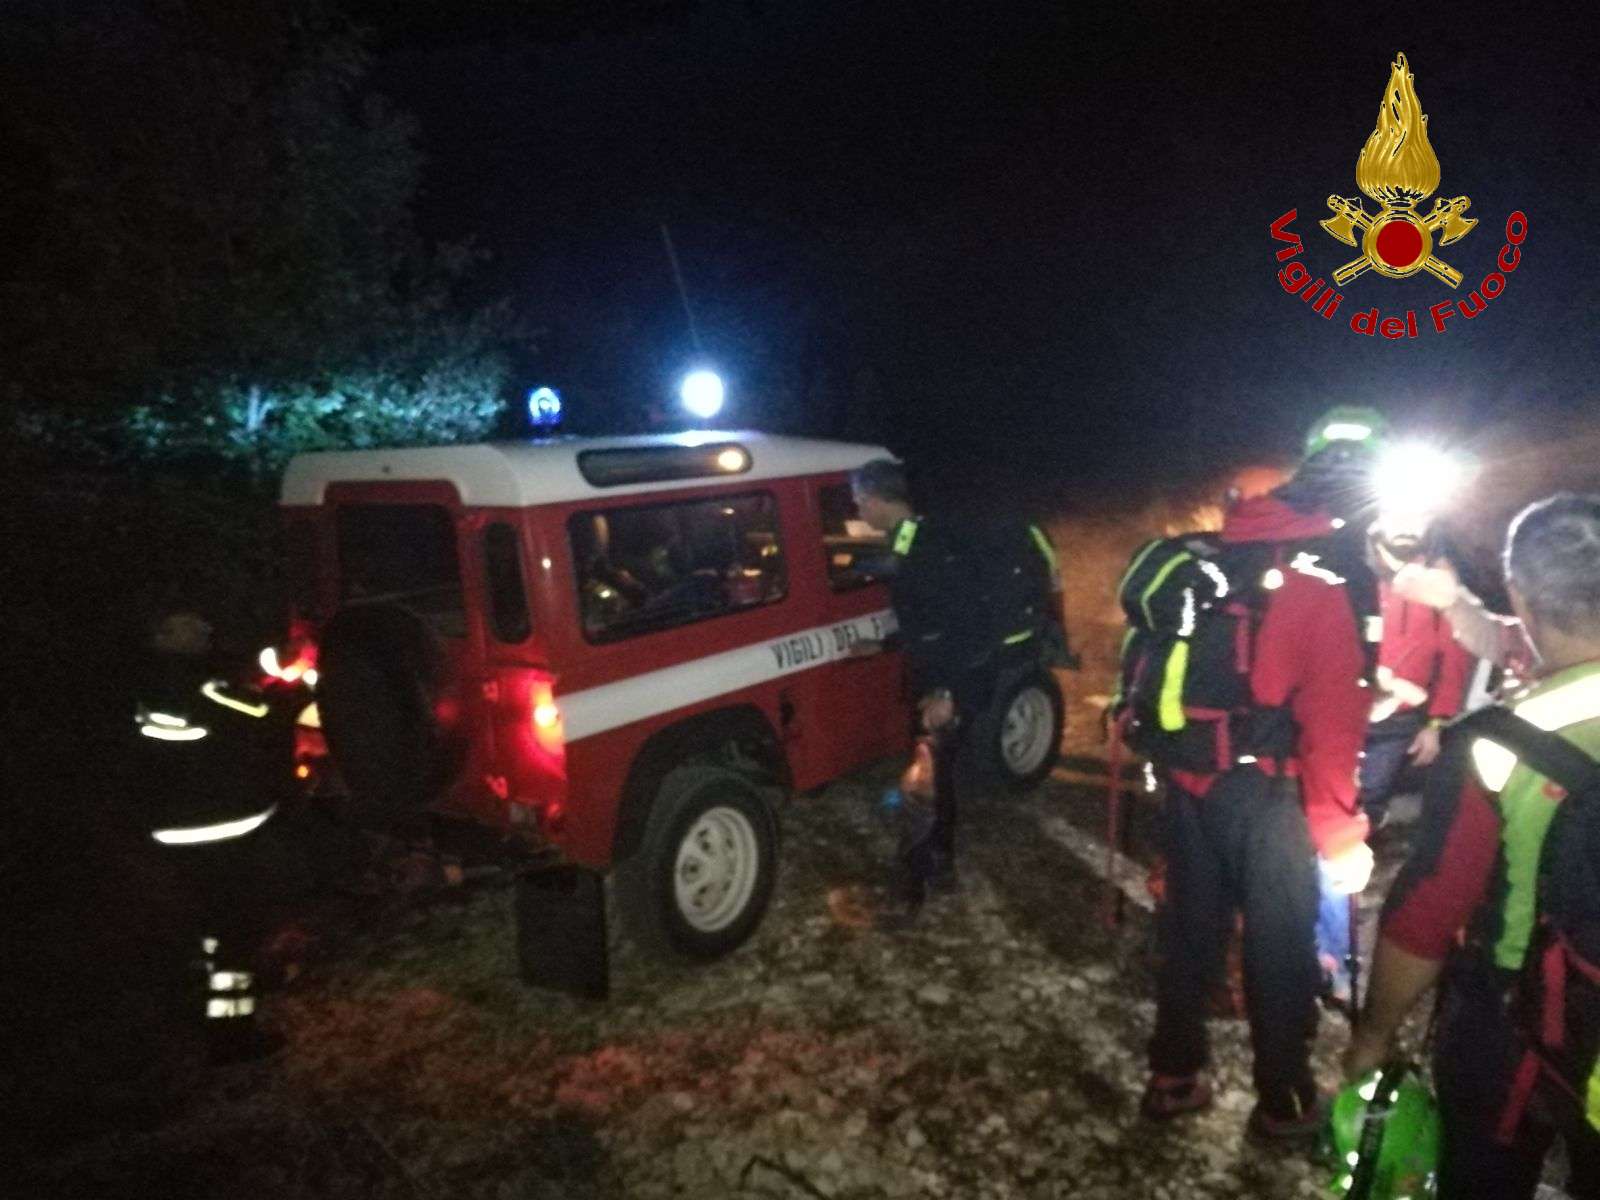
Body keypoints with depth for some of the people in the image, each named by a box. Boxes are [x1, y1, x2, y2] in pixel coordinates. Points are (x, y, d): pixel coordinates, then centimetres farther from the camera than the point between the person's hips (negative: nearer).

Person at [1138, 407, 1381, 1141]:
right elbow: (1333, 716, -20)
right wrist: (1339, 831, -12)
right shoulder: (1335, 574, -16)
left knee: (1190, 926, 19)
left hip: (1186, 774, 6)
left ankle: (1173, 1078, 33)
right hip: (1262, 789, -6)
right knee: (1281, 944, 13)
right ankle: (1283, 1102, 30)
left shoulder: (1223, 549, 5)